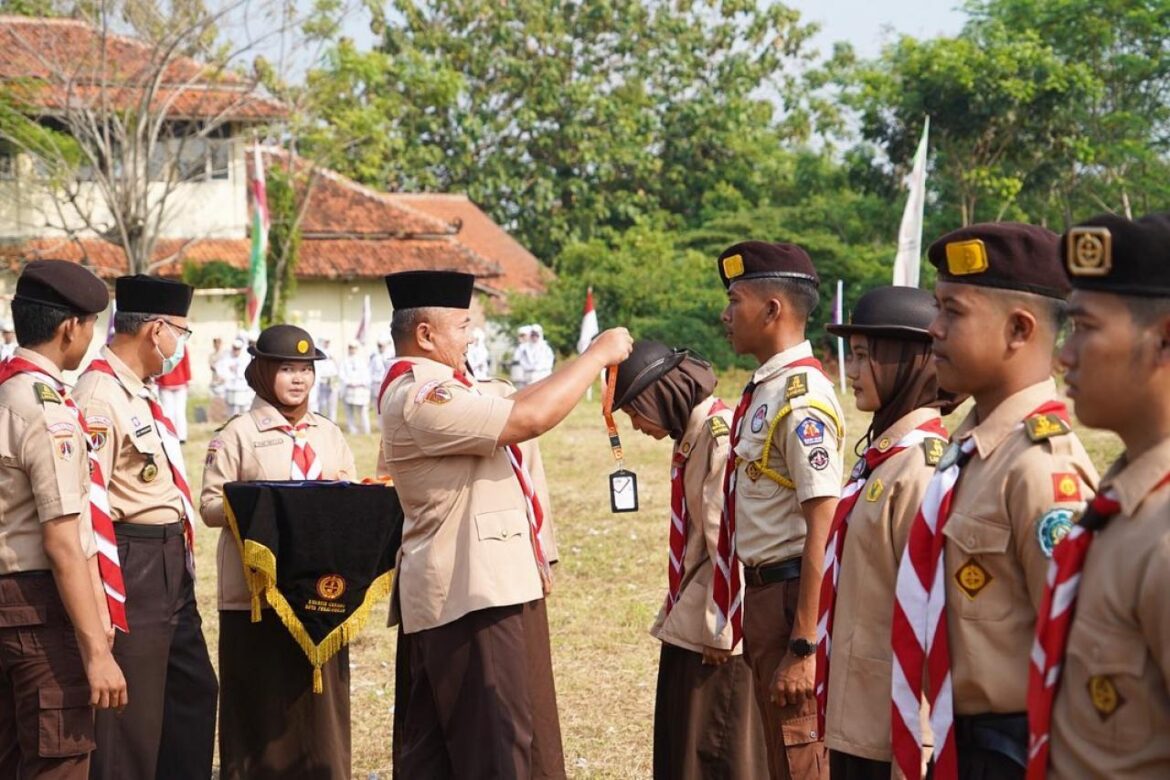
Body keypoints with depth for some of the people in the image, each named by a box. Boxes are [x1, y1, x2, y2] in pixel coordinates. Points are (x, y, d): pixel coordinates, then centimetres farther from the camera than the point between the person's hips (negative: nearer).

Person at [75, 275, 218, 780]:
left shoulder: (141, 392, 13)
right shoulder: (100, 397, -17)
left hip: (171, 570, 10)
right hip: (134, 572, -10)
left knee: (194, 692, 19)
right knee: (130, 719, -3)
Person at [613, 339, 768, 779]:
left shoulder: (720, 436, -19)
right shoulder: (691, 435, 11)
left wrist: (721, 628, -18)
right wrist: (676, 611, 14)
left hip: (714, 629, -10)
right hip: (688, 621, 10)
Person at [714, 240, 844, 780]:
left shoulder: (802, 399, -19)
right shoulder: (763, 389, 10)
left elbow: (822, 529, -22)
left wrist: (804, 647, -23)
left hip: (792, 593, -10)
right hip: (761, 590, 10)